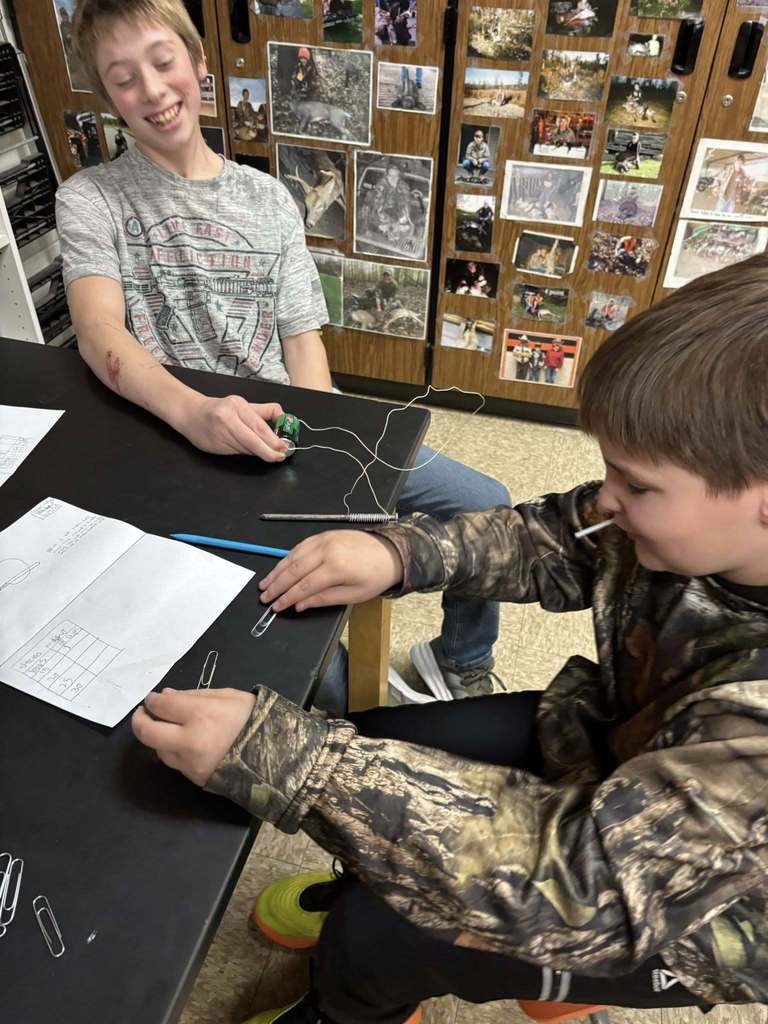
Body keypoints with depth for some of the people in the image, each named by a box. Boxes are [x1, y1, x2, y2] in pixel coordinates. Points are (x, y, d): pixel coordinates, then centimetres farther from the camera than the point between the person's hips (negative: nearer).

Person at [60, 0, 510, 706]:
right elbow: (101, 334, -13)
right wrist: (194, 411, -34)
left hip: (285, 431, 4)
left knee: (487, 505, -3)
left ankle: (463, 661, 25)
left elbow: (303, 338, 8)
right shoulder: (90, 201, 4)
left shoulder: (268, 199, 13)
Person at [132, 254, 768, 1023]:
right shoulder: (699, 537, -20)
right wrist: (401, 552, -20)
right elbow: (563, 544, -5)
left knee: (374, 932, -11)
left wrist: (279, 757, -47)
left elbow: (579, 873, -42)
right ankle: (369, 888, 36)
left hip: (692, 909, -5)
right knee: (370, 743, 1)